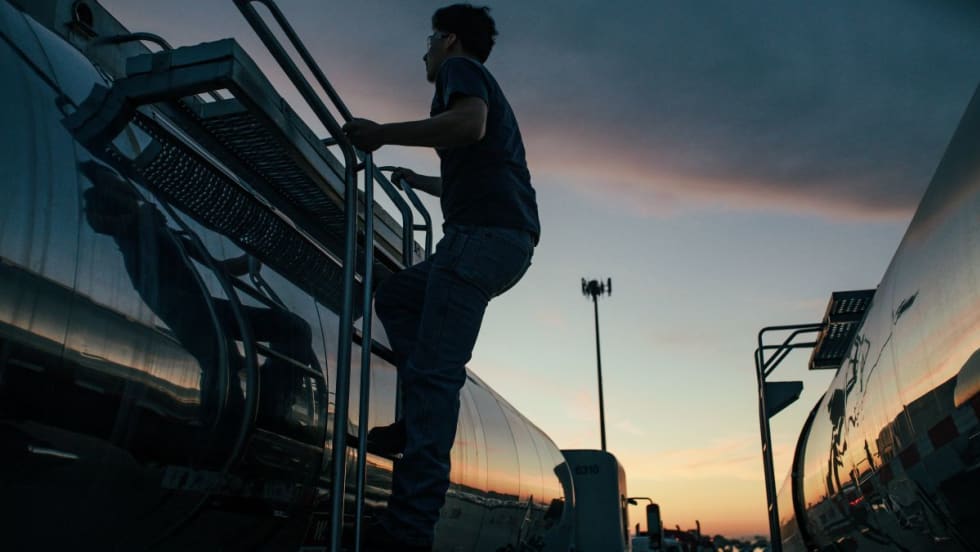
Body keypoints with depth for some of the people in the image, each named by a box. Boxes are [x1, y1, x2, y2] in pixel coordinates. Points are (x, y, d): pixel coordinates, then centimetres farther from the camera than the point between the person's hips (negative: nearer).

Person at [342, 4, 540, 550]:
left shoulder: (460, 66, 7)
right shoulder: (487, 89, 34)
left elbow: (470, 123, -18)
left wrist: (383, 133, -10)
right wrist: (422, 181, 52)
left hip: (484, 233, -10)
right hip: (509, 238, 10)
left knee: (434, 369, -15)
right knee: (396, 296, 21)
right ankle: (426, 415, 5)